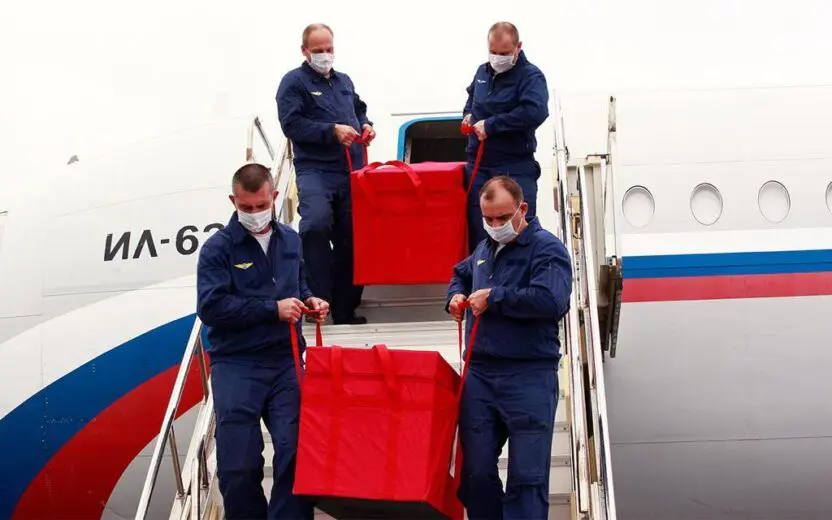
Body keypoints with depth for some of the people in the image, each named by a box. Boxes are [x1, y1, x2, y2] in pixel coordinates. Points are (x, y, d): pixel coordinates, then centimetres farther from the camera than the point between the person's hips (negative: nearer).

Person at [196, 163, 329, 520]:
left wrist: (308, 301, 6)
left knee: (297, 451, -10)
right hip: (236, 364, -3)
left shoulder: (291, 240, 13)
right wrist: (273, 309, -15)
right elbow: (210, 307, -14)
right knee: (238, 466, -5)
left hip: (287, 361, 3)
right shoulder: (218, 248, -3)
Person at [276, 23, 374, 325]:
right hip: (314, 170, -6)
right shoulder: (294, 82, 0)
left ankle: (344, 309, 16)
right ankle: (316, 299, -20)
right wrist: (332, 131, -18)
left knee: (352, 237, 6)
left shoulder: (344, 81, 21)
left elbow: (359, 110, 35)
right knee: (317, 224, -30)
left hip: (352, 172, 6)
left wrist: (366, 126, 12)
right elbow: (292, 124, -12)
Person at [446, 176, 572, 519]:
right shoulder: (484, 249, 17)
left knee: (527, 477, -5)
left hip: (529, 377, -7)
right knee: (476, 474, 8)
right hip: (479, 374, 7)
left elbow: (551, 301, -24)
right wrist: (456, 296, 14)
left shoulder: (547, 249, -6)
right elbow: (460, 274, 38)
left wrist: (493, 297, -15)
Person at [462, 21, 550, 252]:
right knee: (477, 234, 7)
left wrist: (490, 125, -21)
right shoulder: (482, 72, 13)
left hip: (515, 168, -6)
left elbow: (535, 112, -27)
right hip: (478, 166, 6)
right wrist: (468, 115, 11)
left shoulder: (530, 76, -8)